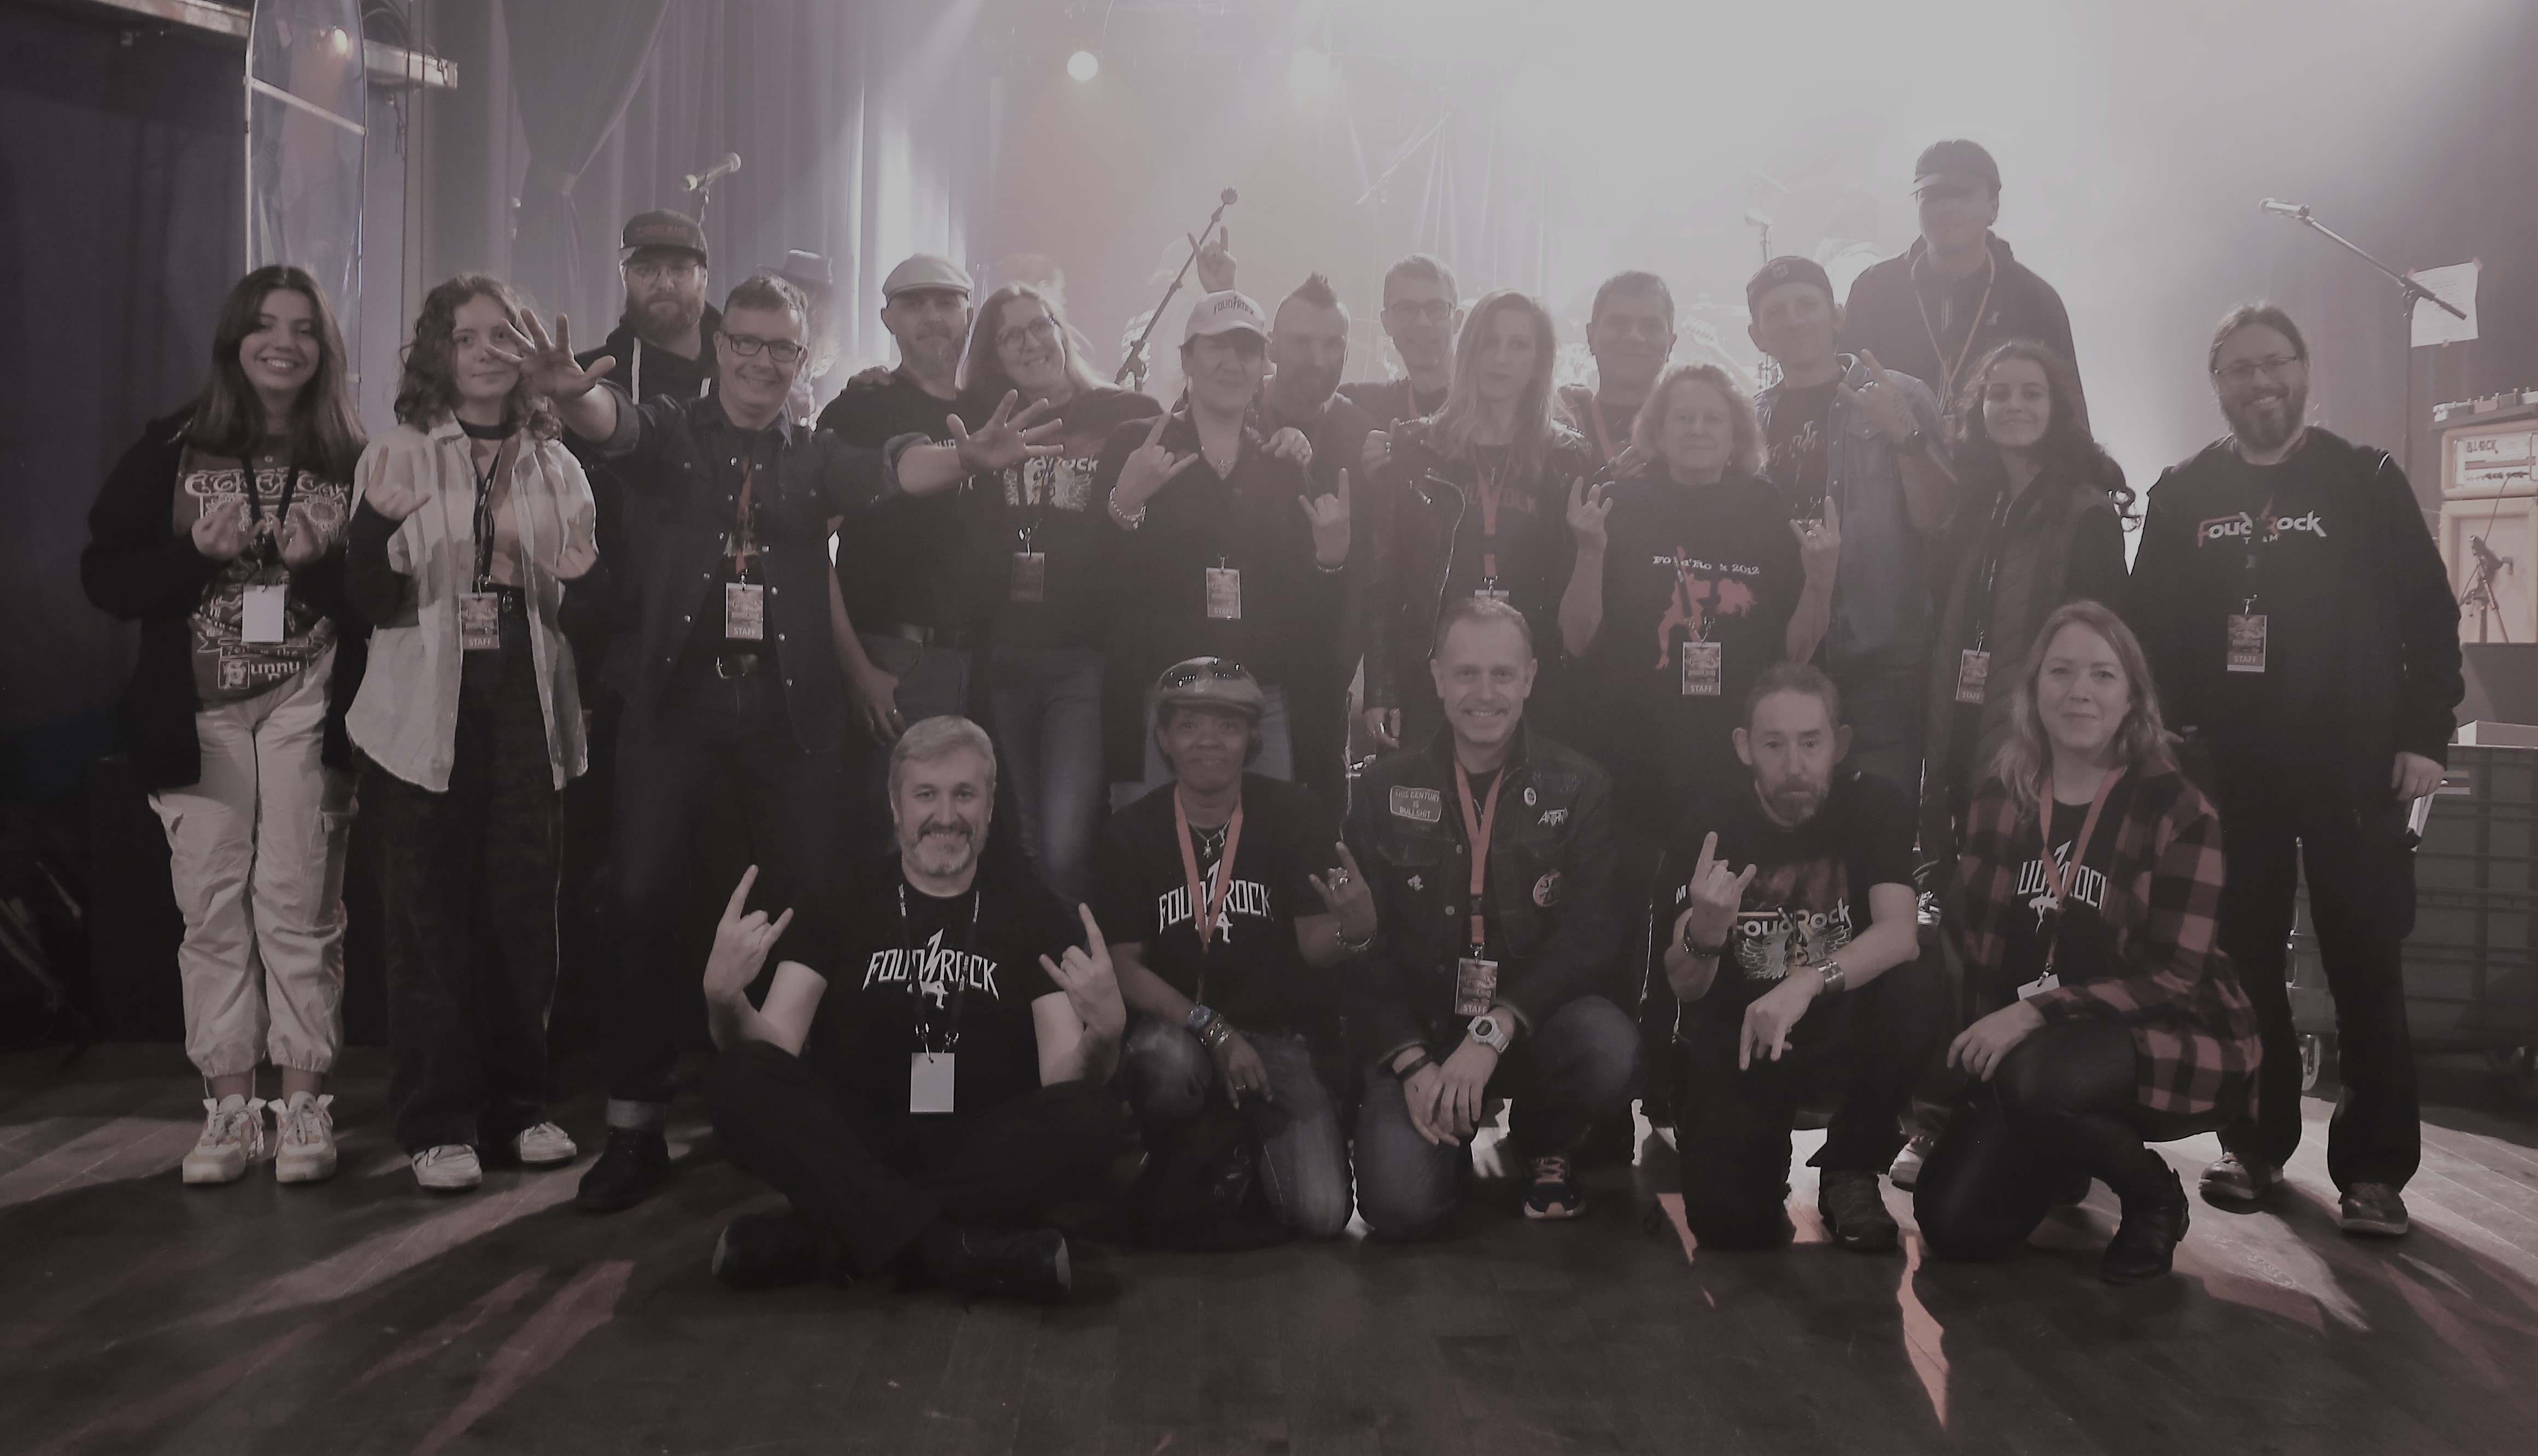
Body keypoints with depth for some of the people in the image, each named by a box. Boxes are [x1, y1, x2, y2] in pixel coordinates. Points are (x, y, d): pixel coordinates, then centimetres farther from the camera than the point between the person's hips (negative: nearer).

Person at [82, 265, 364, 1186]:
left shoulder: (351, 460, 4)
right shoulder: (173, 448, 6)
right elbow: (105, 576, 4)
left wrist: (326, 561, -15)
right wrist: (196, 553, -11)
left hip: (306, 706, -1)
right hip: (199, 710, 1)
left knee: (298, 904, 0)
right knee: (212, 905, 3)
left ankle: (304, 1102, 9)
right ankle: (229, 1103, 12)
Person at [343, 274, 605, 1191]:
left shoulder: (556, 466, 10)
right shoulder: (399, 456, 2)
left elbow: (581, 614, 11)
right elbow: (372, 602, -5)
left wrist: (583, 582, -12)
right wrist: (378, 526, -24)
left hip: (527, 714, 3)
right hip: (426, 717, -2)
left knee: (523, 912, 7)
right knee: (428, 919, 0)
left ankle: (516, 1107, 19)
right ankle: (438, 1124, 9)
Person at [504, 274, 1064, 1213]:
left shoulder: (815, 456, 12)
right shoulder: (674, 434, 7)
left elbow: (890, 471, -8)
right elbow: (613, 425, -14)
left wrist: (968, 460, -29)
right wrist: (570, 394, -39)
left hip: (787, 706, 1)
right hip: (675, 695, -1)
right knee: (641, 899, -3)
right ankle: (634, 1124, 7)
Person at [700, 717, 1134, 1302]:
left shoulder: (1037, 914, 3)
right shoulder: (839, 904, 4)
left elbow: (1060, 1081, -6)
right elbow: (773, 1052, -5)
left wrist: (1102, 1035, -29)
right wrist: (724, 1000, -27)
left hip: (987, 1148, 0)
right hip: (854, 1142, 0)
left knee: (1097, 1121, -28)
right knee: (740, 1081, -25)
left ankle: (827, 1239, -26)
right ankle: (962, 1250, -32)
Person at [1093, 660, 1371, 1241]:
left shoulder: (1298, 817, -4)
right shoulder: (1129, 834, -2)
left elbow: (1313, 948, -5)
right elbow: (1124, 964, -3)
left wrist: (1354, 931, -30)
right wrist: (1214, 1031, -17)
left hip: (1282, 1032, 0)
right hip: (1176, 1024, 0)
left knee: (1322, 1215, -18)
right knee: (1165, 1059, -38)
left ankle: (1252, 1135, 18)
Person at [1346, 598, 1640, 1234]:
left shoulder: (1579, 788, -1)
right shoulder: (1387, 790, 1)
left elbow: (1591, 931, -11)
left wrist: (1493, 1032, -24)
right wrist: (1412, 1062, -17)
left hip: (1535, 1016, 0)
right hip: (1419, 1030, 0)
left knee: (1611, 1054, -33)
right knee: (1399, 1203, -22)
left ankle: (1545, 1144, 4)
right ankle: (1452, 1131, 17)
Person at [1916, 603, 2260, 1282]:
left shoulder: (2176, 808, -12)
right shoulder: (2001, 798, 2)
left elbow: (2174, 975, -17)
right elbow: (1977, 940, 6)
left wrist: (2038, 1012, -27)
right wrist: (1984, 1039, -8)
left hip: (2174, 1037, -4)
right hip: (2037, 1047, 5)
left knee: (2035, 1078, -37)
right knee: (1953, 1222, -11)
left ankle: (2154, 1193, -4)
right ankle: (2069, 1158, 23)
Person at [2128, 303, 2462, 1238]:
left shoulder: (2367, 481, 4)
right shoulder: (2182, 496, 9)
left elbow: (2428, 614, 1)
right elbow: (2150, 629, 6)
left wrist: (2424, 736, -6)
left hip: (2353, 764, -2)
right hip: (2229, 765, 2)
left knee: (2365, 969, 0)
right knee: (2242, 962, 7)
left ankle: (2374, 1167, 6)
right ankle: (2255, 1142, 18)